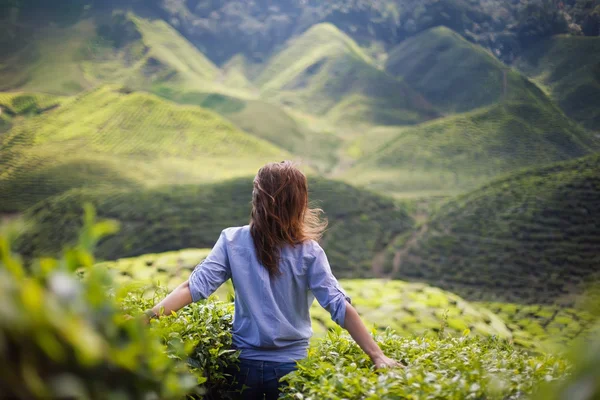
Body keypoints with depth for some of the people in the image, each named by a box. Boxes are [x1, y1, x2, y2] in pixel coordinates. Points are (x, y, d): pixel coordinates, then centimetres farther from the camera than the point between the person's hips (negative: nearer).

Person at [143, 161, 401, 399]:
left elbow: (194, 287, -15)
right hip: (290, 366, -1)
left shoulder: (232, 241, -9)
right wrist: (377, 355, -17)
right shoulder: (308, 252, -13)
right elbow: (339, 307, -18)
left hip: (245, 362, 2)